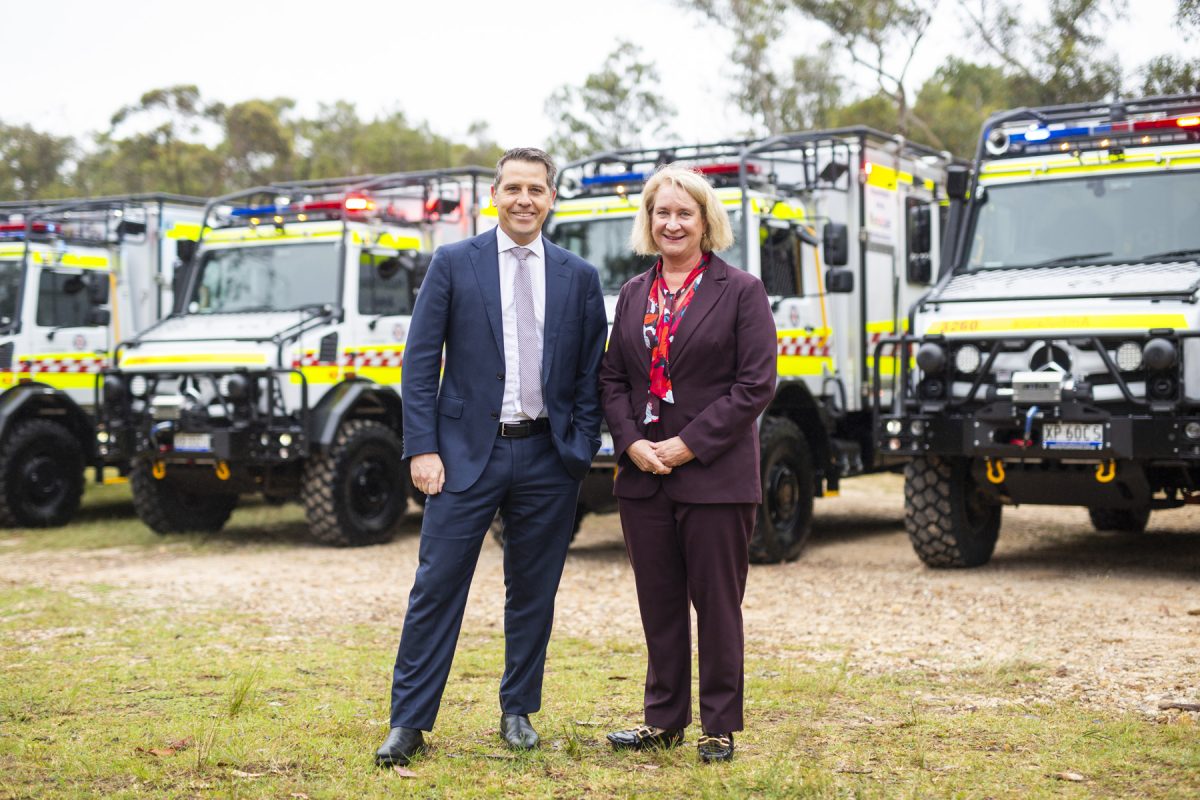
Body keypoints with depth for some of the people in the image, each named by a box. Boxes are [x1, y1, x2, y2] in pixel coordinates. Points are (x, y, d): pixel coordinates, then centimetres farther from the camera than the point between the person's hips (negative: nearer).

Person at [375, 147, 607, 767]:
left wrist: (581, 451, -2)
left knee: (534, 592, 10)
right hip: (468, 452, -2)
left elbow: (591, 373, 8)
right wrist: (423, 449, -8)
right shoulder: (453, 263, 2)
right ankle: (409, 723, 8)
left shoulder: (579, 276, 8)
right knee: (436, 587, -1)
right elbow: (419, 362, 0)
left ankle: (518, 713, 25)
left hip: (546, 458, 2)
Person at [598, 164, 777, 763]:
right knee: (659, 603, 12)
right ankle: (663, 719, 25)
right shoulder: (634, 295, 12)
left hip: (714, 474, -4)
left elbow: (756, 384, -9)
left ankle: (719, 726, 17)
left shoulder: (741, 291, -2)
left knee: (717, 605, 4)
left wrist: (690, 444, -14)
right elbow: (612, 379, 12)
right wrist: (632, 443, -6)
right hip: (643, 475, 5)